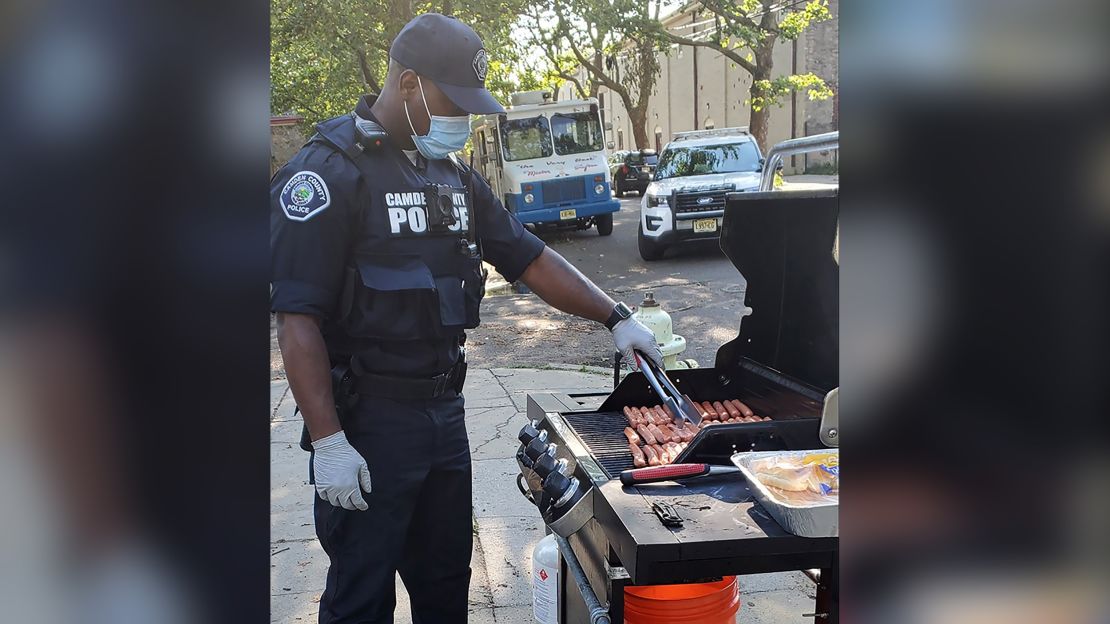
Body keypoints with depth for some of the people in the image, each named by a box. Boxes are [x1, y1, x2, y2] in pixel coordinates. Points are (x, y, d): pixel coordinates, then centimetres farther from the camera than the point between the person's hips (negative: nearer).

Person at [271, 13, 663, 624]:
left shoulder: (454, 177, 10)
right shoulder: (328, 173, -14)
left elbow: (530, 259, 14)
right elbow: (298, 318, -18)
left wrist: (616, 317, 5)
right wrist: (327, 441, -20)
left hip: (443, 410, 7)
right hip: (367, 423, -7)